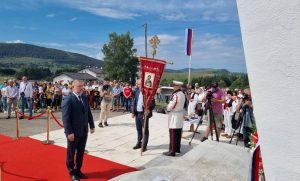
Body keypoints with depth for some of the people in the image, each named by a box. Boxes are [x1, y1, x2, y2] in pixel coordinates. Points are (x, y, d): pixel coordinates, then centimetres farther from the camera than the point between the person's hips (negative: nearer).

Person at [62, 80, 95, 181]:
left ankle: (78, 170, 34)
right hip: (73, 132, -6)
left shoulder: (85, 98, 6)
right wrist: (69, 132, -21)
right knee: (71, 153, 13)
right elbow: (65, 117, -18)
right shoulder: (68, 100, -15)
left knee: (81, 153, 17)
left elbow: (88, 113, 11)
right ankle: (72, 172, 30)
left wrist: (92, 126, 9)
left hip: (84, 131, 6)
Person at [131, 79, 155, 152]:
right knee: (138, 129, 16)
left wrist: (149, 110, -27)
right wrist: (133, 112, 7)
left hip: (144, 113, -6)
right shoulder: (137, 91, 8)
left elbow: (153, 103, -11)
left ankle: (144, 145, 12)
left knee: (145, 130, 3)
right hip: (137, 113, 6)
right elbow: (134, 102, 13)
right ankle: (139, 143, 29)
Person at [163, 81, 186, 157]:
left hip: (174, 115, -9)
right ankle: (177, 148, 27)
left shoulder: (175, 95, -20)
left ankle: (172, 151, 3)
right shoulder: (183, 94, 7)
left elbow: (170, 107, -18)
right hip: (180, 115, 9)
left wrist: (167, 107, 2)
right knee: (178, 134, 16)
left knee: (173, 134, -3)